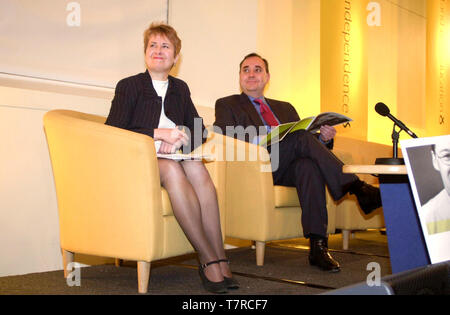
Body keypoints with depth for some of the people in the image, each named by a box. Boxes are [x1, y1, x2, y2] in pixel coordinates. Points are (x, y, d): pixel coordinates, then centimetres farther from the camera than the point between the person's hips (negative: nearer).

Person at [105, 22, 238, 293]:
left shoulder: (180, 89, 22)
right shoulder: (129, 86, 8)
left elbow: (199, 131, 15)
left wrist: (180, 137, -8)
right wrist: (158, 133, -14)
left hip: (174, 158, 3)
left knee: (195, 167, -32)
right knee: (172, 170, -37)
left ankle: (219, 260, -37)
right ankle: (210, 259, -36)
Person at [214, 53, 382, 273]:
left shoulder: (285, 108, 32)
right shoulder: (227, 105, 18)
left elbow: (307, 144, 23)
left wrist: (323, 139, -1)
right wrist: (256, 139, -18)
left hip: (291, 168, 4)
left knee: (308, 164, -34)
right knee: (301, 136, -28)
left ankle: (318, 246, -39)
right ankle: (358, 189, -28)